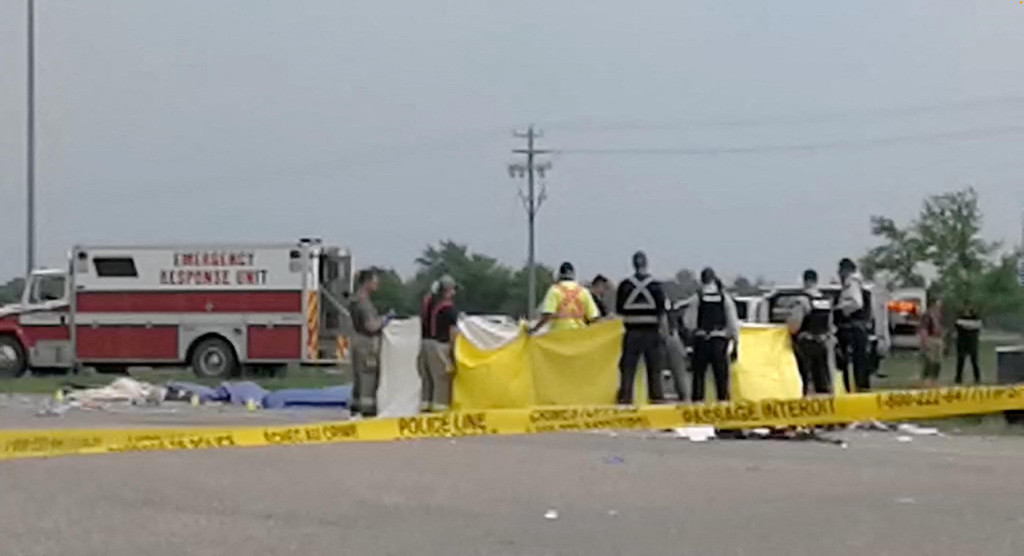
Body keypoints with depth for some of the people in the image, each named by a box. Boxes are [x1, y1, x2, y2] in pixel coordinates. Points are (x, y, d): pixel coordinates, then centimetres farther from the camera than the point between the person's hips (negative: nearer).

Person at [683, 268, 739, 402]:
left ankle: (697, 401, 4)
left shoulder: (696, 298, -4)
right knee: (721, 376, 7)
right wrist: (735, 345, 8)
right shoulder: (725, 298, 1)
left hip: (701, 340, -1)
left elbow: (689, 323, -5)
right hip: (720, 341, 1)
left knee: (699, 375, 6)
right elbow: (733, 323, 2)